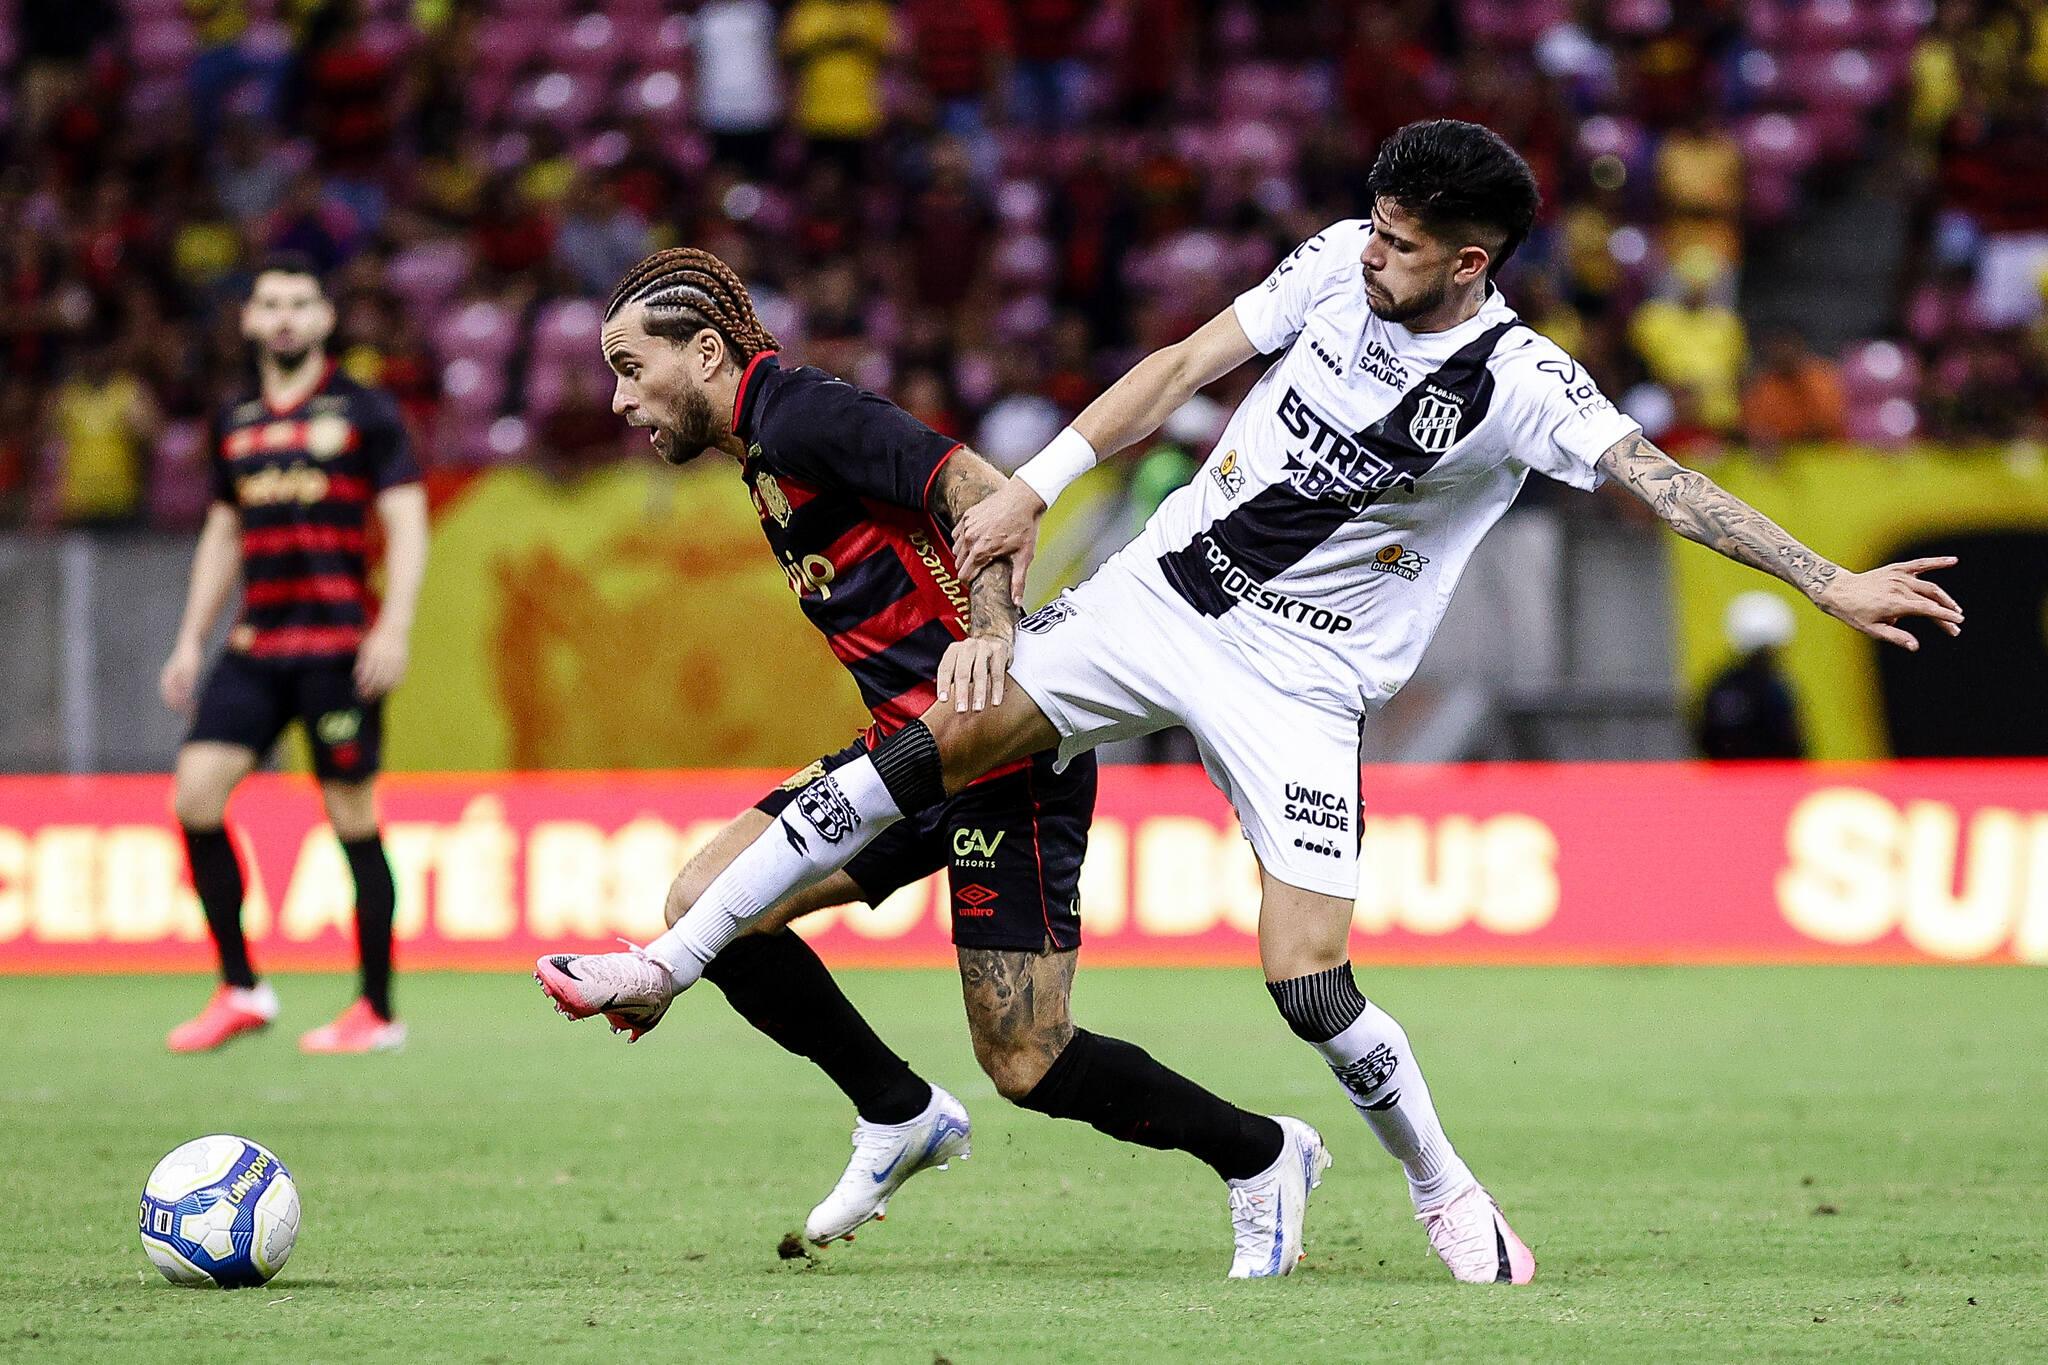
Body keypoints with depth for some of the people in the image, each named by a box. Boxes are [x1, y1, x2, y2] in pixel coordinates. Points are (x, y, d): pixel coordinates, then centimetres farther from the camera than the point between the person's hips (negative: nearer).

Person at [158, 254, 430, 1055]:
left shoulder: (365, 412, 0)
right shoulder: (235, 424, 15)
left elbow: (407, 525, -3)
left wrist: (394, 630, -14)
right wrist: (191, 640, 17)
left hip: (339, 647, -5)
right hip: (255, 648, 5)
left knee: (354, 822, -4)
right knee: (195, 792, -8)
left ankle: (378, 1012, 5)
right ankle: (240, 990, 1)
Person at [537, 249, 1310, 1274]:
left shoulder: (802, 418, -13)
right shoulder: (765, 450, 17)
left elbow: (980, 490, -24)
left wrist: (991, 629, -38)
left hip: (1005, 753, -10)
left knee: (1027, 1066, -9)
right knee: (705, 900, -3)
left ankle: (1257, 1154, 14)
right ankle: (899, 1115, 11)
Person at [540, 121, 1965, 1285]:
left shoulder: (1521, 385, -15)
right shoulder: (1340, 262, -3)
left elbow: (1666, 481, -19)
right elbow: (1186, 366, 4)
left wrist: (1834, 582, -28)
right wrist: (1033, 490, 3)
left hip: (1301, 677, -4)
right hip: (1162, 591, 4)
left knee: (1311, 986, -15)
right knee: (934, 748, -10)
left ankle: (1446, 1188, 12)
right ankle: (673, 961, 0)